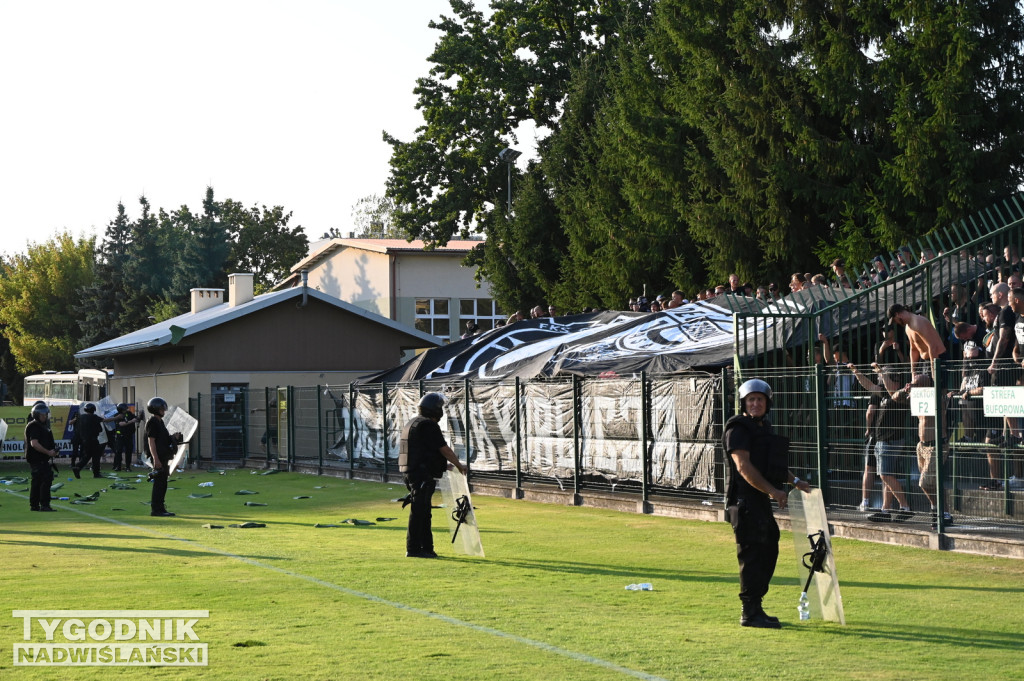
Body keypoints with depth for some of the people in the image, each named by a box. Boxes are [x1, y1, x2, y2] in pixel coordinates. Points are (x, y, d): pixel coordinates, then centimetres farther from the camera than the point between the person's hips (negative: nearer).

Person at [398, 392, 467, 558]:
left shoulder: (412, 424, 18)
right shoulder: (428, 426, -14)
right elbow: (445, 449, -12)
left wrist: (444, 465, 29)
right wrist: (459, 465, 1)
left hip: (411, 473, 10)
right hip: (422, 475, -10)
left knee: (423, 513, 15)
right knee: (418, 512, -6)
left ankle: (427, 548, 20)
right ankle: (413, 549, -4)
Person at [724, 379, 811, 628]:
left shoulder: (764, 427, 19)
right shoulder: (739, 429, -11)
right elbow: (744, 467, -20)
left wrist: (795, 481, 20)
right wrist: (773, 490, -24)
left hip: (762, 500, 10)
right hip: (745, 500, -10)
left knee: (768, 552, 13)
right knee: (752, 554, -9)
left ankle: (754, 608, 21)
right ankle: (750, 613, -5)